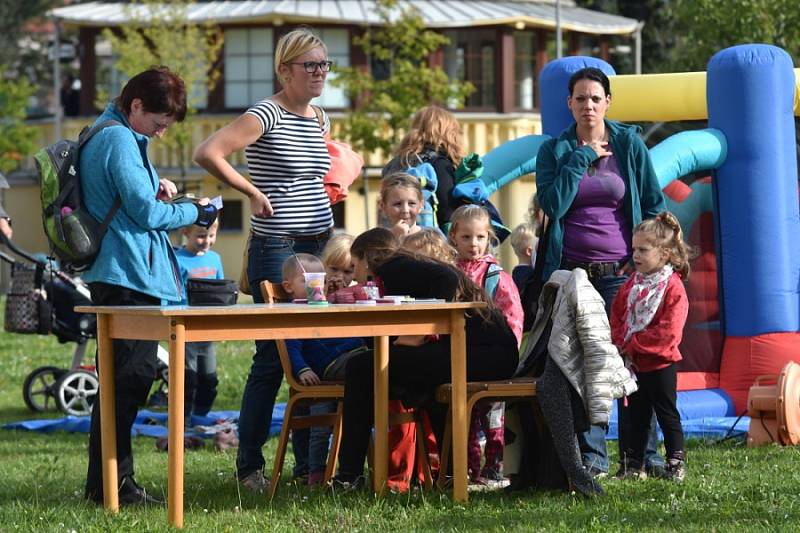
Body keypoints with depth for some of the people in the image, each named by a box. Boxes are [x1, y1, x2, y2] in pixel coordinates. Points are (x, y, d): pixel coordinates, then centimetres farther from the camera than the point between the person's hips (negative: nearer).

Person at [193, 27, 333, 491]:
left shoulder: (321, 121, 13)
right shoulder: (266, 115, -11)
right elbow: (208, 153, -21)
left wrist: (334, 187, 14)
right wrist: (253, 192, -15)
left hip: (321, 245, 7)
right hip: (277, 249, -7)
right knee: (273, 358, -6)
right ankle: (249, 466, 3)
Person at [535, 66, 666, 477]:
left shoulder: (630, 144, 5)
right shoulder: (554, 150, 6)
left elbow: (654, 205, 9)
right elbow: (552, 204, -8)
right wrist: (581, 157, -8)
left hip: (620, 271, -1)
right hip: (571, 272, 1)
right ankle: (592, 455, 6)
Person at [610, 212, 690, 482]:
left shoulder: (673, 288, -15)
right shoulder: (632, 284, 6)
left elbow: (668, 332, -22)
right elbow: (616, 316, 10)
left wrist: (632, 343, -20)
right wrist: (621, 343, -8)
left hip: (659, 362, -6)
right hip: (633, 363, 6)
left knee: (667, 413, 3)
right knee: (636, 415, 13)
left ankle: (676, 462, 12)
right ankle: (634, 465, 19)